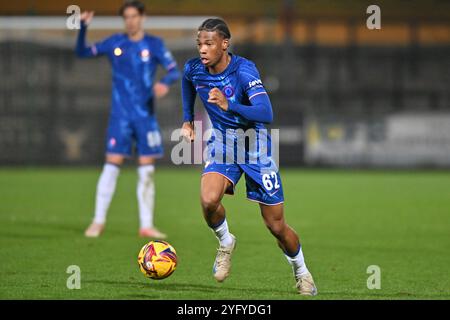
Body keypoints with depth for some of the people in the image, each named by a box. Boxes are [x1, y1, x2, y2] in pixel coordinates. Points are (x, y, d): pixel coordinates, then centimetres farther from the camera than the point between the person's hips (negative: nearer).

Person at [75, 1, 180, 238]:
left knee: (147, 170, 1)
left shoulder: (154, 44, 2)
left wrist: (165, 82, -26)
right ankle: (98, 221, 2)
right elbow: (82, 52, 7)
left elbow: (174, 71, -4)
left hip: (146, 115, 1)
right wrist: (83, 27, -8)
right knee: (112, 165, -7)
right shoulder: (114, 43, 4)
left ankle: (146, 225, 8)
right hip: (120, 115, -1)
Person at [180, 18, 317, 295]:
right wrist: (188, 120, 16)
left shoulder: (244, 70, -25)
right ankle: (225, 243, 4)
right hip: (222, 142, 3)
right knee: (209, 200, -28)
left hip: (255, 146, -3)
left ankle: (302, 272, 28)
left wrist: (228, 106, -49)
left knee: (276, 225, 2)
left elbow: (266, 114, -37)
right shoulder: (194, 69, -9)